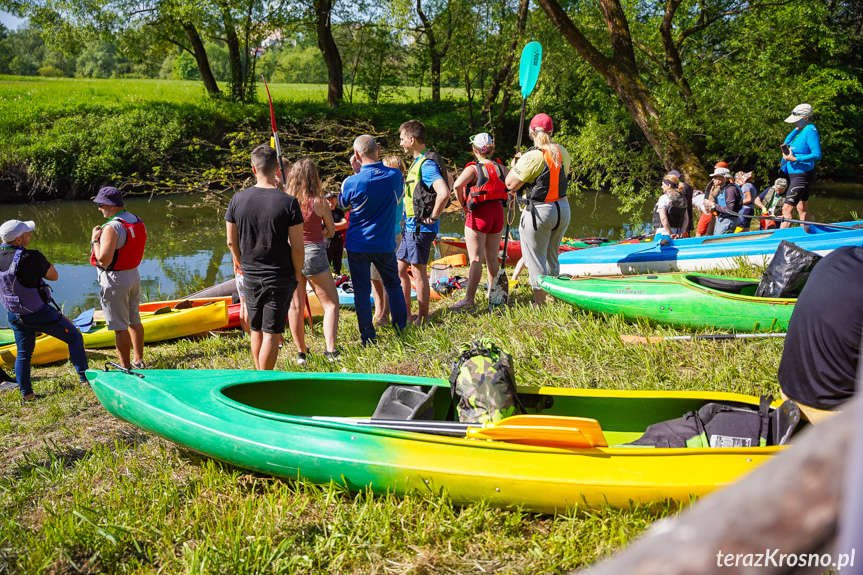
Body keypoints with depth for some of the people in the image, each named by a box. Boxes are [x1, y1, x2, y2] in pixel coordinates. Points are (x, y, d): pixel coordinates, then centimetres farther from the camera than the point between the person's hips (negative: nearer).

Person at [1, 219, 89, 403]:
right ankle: (85, 377, 11)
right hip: (39, 314, -6)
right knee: (74, 337, 11)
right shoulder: (32, 257, -26)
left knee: (23, 353, 20)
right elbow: (54, 276, -11)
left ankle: (26, 394, 26)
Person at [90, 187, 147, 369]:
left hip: (115, 282, -9)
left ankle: (126, 368, 10)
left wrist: (95, 240, -13)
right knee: (134, 321, 18)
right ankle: (138, 361, 29)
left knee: (120, 327, 1)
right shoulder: (138, 222, 4)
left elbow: (103, 260, -27)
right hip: (134, 277, 9)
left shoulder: (112, 228, -23)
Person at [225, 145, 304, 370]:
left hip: (250, 278, 4)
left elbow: (231, 242, 4)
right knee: (271, 333, 2)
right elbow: (297, 247, -12)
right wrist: (297, 276, 2)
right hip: (280, 278, -3)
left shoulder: (238, 199, -4)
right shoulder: (288, 202, -13)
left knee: (256, 331, 18)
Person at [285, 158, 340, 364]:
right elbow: (331, 232, 2)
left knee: (296, 306, 12)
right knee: (331, 304, 7)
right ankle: (331, 349, -4)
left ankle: (301, 353, 20)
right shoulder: (319, 202, -11)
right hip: (314, 254, -3)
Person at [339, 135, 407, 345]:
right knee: (393, 286, 19)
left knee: (362, 292, 6)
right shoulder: (395, 175, -8)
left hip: (358, 245, -2)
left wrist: (356, 172, 3)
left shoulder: (353, 182, -16)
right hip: (385, 244, 3)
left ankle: (369, 339, 9)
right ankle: (402, 330, 24)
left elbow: (343, 203, 6)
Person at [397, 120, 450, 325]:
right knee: (400, 269, 15)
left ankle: (422, 320, 9)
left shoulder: (427, 164, -19)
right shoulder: (417, 162, 13)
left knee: (418, 272, -1)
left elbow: (444, 193, -33)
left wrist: (433, 217, -21)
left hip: (421, 228, -10)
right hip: (410, 226, 10)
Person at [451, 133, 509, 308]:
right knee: (492, 258, 14)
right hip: (497, 213, 5)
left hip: (478, 216, -5)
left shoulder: (473, 168, -9)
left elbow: (457, 185, -24)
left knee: (476, 259, -6)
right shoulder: (500, 168, 7)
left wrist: (463, 205, -10)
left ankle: (469, 298, -8)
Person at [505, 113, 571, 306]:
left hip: (538, 213, -7)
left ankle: (540, 303, 7)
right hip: (563, 210, 7)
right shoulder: (563, 153, 4)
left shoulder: (532, 157, -18)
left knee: (535, 260, 3)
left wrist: (515, 165, 2)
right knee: (552, 258, 19)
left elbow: (511, 184, -15)